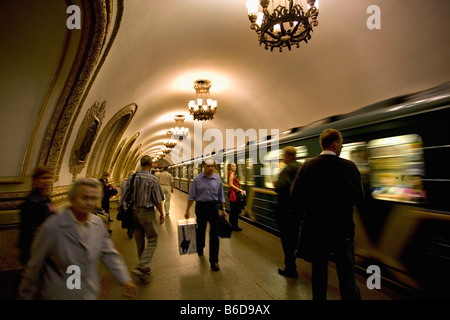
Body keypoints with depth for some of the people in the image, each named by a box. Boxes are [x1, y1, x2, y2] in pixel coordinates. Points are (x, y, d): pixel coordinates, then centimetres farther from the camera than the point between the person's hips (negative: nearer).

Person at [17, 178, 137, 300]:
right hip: (58, 295, -4)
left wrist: (125, 279, -6)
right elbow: (35, 266, -10)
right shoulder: (52, 227, -20)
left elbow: (109, 254, 1)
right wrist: (26, 296, 1)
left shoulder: (98, 223, -7)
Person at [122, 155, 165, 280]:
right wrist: (162, 213, 1)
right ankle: (141, 267, -4)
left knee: (139, 241, 16)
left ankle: (144, 268, 30)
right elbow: (158, 200, -11)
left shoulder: (132, 178, 0)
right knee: (152, 240, 7)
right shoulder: (153, 179, -14)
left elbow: (125, 197, 6)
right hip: (147, 212, -6)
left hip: (134, 211, 6)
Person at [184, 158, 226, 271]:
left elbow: (221, 196, 9)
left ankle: (214, 261, 9)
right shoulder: (197, 179, -4)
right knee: (200, 230, 17)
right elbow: (191, 196, 1)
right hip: (201, 206, 0)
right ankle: (200, 248, 47)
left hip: (213, 207, 0)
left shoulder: (217, 179, 1)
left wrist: (223, 210, 11)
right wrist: (187, 210, 0)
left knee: (214, 234, -1)